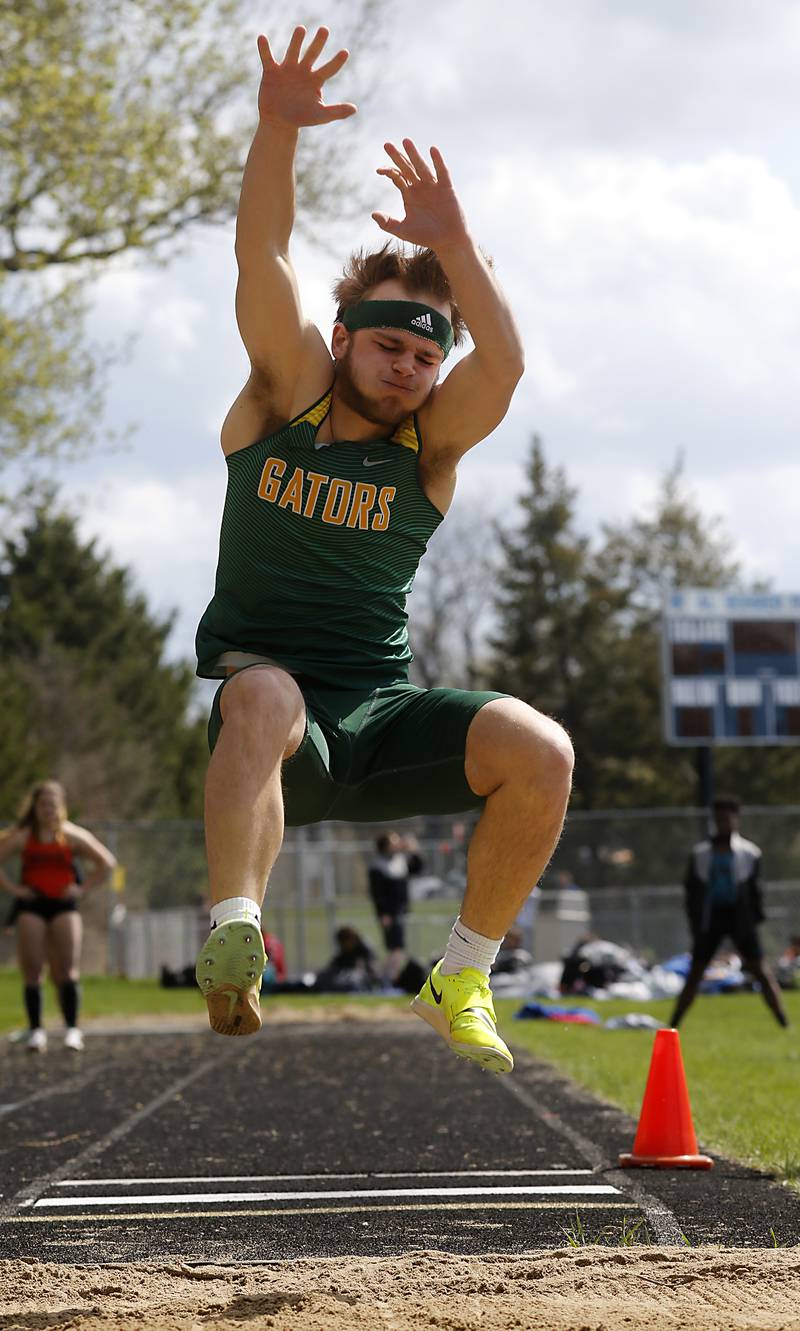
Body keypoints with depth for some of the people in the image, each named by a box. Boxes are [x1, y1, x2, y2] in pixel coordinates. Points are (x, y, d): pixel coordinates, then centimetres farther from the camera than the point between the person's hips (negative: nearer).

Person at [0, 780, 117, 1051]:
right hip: (31, 906, 0)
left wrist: (83, 888, 4)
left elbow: (107, 862, 13)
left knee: (67, 971, -8)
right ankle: (35, 1030, 1)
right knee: (32, 970, -3)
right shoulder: (22, 837, 3)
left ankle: (72, 1029, -6)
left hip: (64, 906, 0)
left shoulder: (72, 836, 6)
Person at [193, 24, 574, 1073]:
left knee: (541, 750, -23)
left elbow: (505, 363, -16)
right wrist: (277, 133, -27)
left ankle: (463, 976, -5)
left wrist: (454, 244, -26)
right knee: (261, 698, -39)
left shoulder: (433, 441, 5)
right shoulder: (287, 397, 4)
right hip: (274, 709, -2)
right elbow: (263, 262, -12)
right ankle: (232, 946, -53)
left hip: (386, 715, 2)